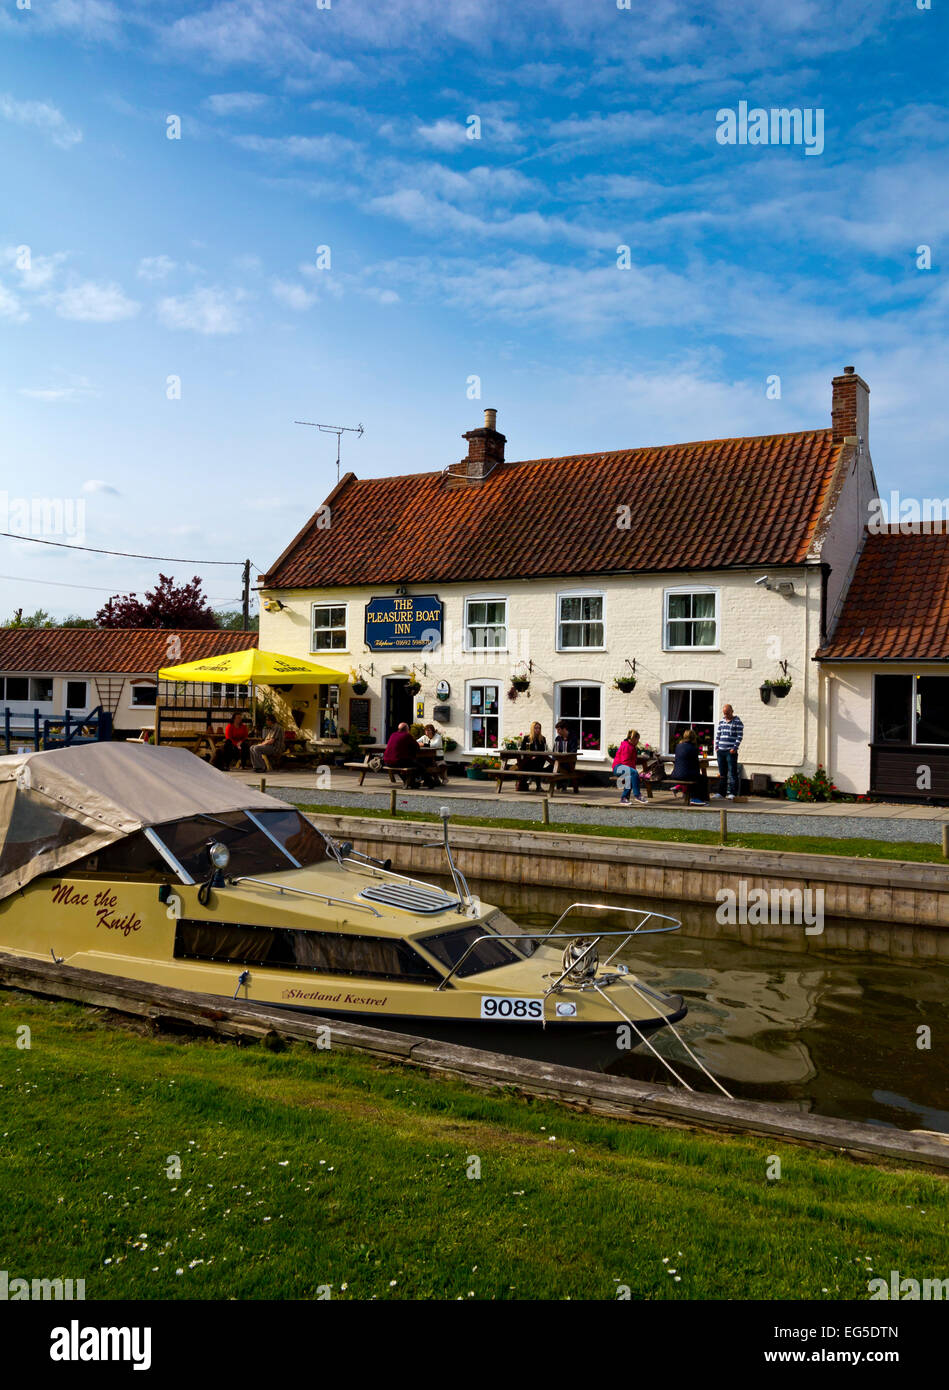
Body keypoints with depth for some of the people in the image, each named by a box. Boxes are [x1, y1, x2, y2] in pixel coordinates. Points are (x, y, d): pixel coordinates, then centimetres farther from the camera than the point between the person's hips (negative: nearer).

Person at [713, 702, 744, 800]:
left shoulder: (737, 722, -3)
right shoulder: (721, 721, 15)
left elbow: (740, 736, -7)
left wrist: (735, 748, -14)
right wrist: (716, 746, 9)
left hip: (731, 751, -6)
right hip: (721, 751, 6)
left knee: (732, 773, -5)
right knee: (722, 773, 10)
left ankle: (732, 793, -3)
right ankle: (721, 793, 15)